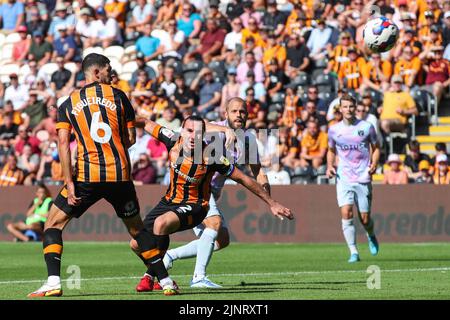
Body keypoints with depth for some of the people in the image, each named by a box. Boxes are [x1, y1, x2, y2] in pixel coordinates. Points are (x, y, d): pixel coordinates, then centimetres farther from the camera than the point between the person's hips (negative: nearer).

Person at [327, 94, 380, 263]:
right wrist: (330, 166, 2)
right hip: (344, 178, 1)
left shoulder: (366, 127, 0)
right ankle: (353, 252, -11)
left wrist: (374, 164, -8)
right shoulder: (334, 130, 5)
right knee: (346, 213, -17)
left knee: (365, 219, 1)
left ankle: (371, 236, 37)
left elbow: (376, 147, 10)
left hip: (363, 179, -1)